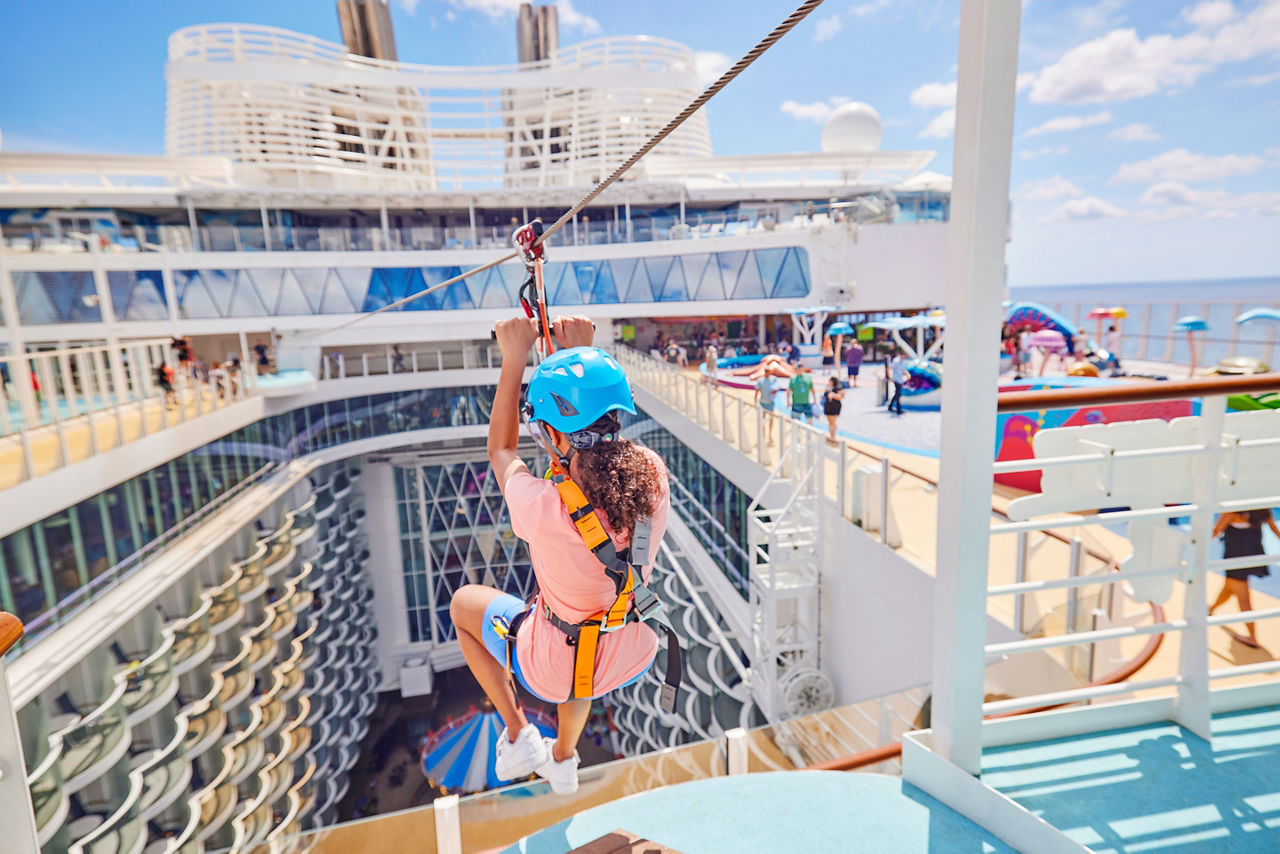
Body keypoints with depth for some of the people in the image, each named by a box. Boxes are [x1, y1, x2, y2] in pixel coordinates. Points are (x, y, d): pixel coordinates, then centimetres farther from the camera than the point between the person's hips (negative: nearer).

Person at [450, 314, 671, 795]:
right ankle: (563, 761, 57)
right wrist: (582, 354, 0)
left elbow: (501, 450, -10)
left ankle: (517, 737, 30)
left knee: (465, 602, 23)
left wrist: (514, 359, -7)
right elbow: (603, 424, 1)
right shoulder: (654, 478, -23)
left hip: (555, 672, -4)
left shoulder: (543, 508, -34)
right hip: (635, 658, 5)